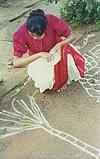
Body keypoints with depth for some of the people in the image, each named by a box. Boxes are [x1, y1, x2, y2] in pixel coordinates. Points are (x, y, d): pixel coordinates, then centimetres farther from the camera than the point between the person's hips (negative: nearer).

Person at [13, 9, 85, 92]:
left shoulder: (51, 20, -30)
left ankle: (64, 79, 0)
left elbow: (71, 35, -18)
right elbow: (16, 63, -34)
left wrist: (60, 44, -39)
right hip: (38, 58, -1)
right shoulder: (20, 34, -30)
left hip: (55, 49, 1)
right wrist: (40, 55, -44)